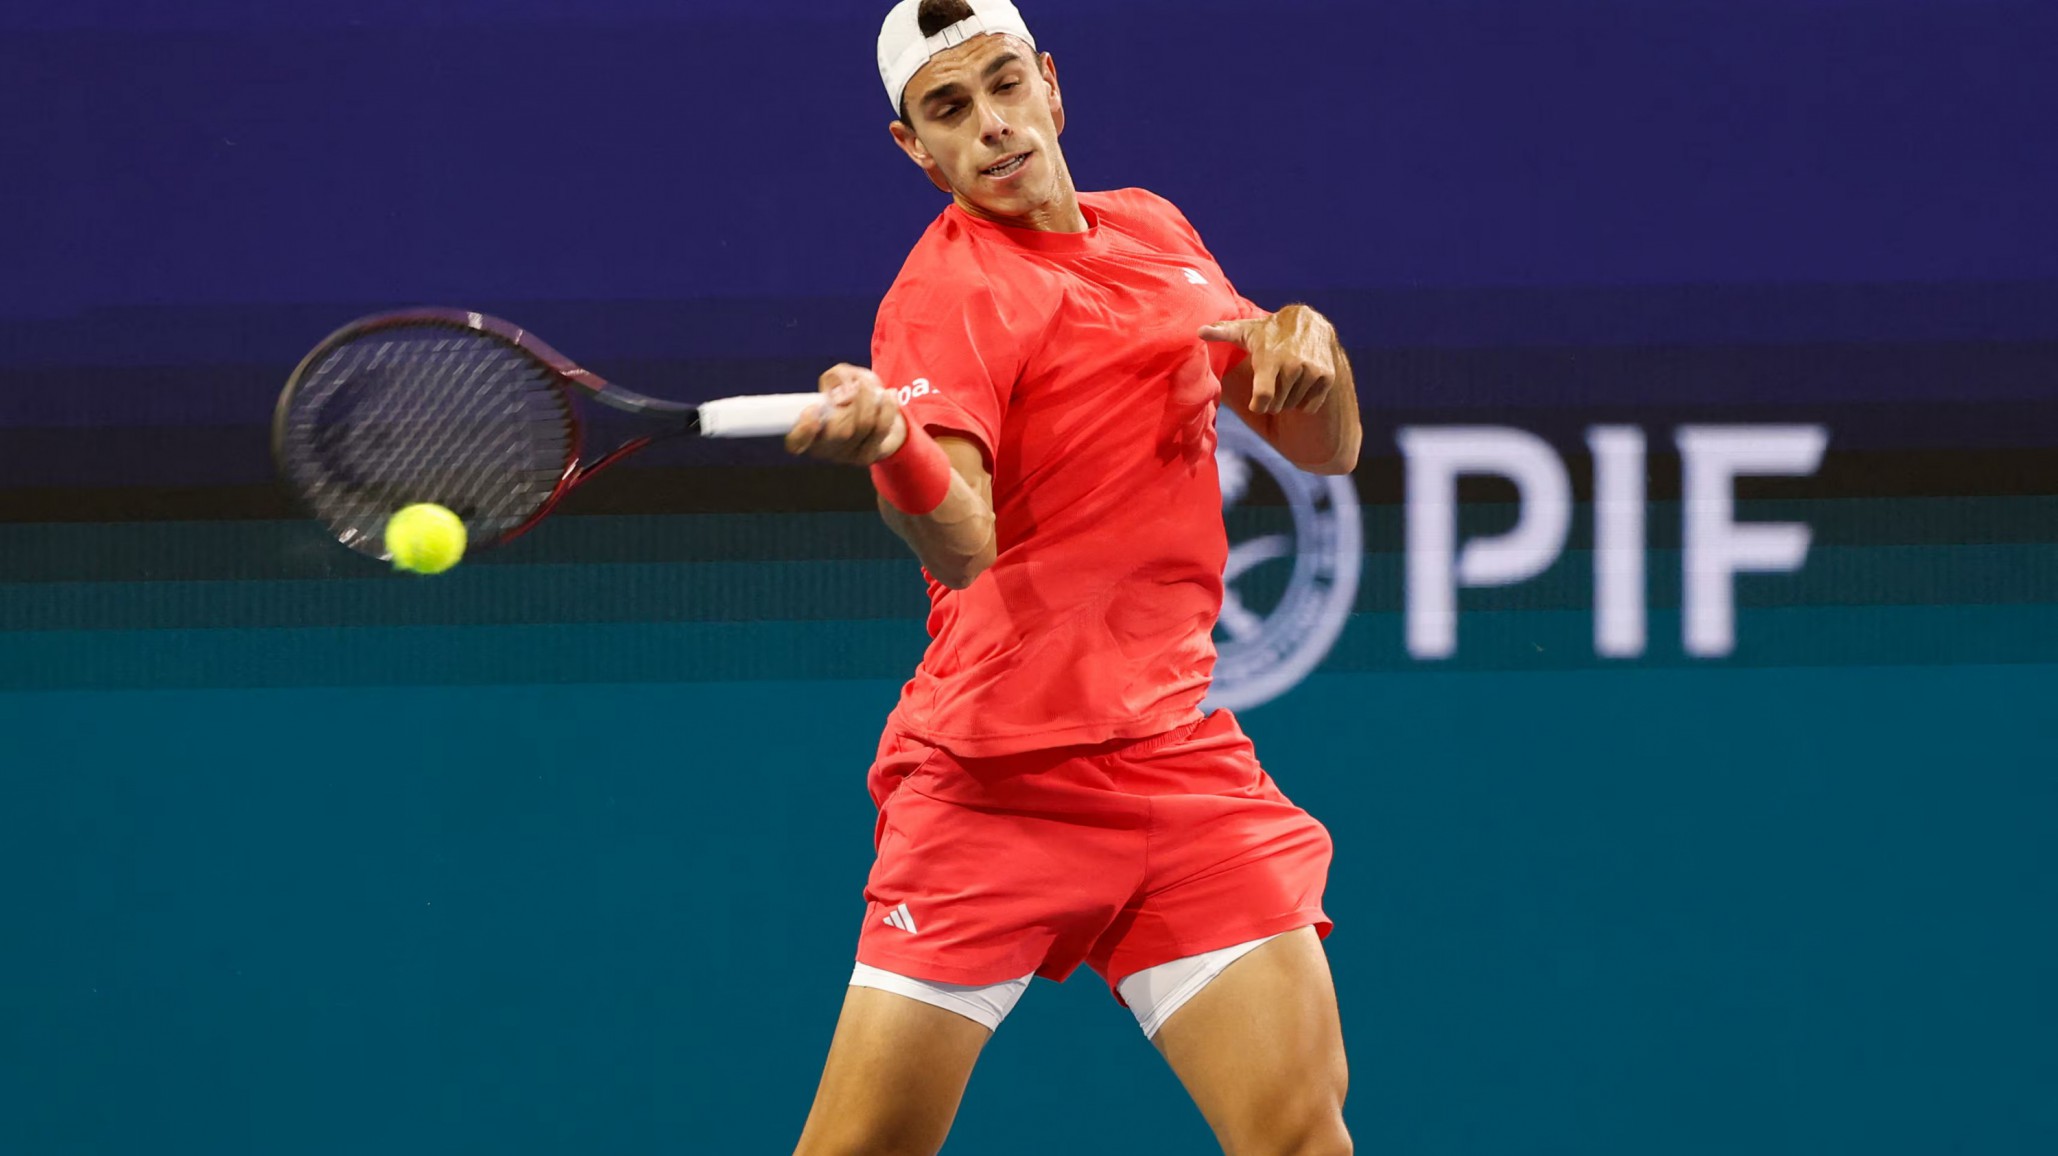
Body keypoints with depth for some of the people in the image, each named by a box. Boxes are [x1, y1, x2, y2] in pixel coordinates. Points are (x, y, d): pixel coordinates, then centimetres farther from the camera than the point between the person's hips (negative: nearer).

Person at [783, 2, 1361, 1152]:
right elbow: (961, 545, -28)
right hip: (992, 785, -5)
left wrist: (1308, 343, -4)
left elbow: (1327, 450, 19)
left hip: (1181, 764, 5)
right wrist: (895, 442, -51)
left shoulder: (1156, 230, 12)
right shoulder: (946, 298, -11)